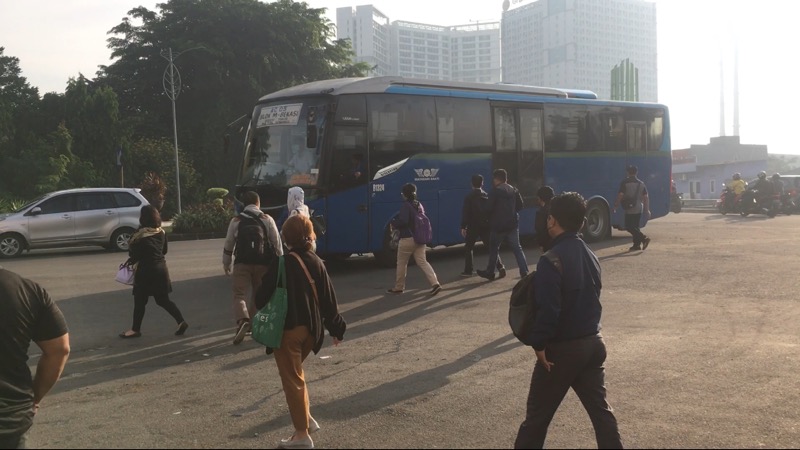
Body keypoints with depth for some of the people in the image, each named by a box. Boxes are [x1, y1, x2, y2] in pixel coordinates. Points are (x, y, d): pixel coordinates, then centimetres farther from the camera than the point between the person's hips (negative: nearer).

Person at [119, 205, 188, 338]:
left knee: (140, 301, 6)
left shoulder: (141, 234, -15)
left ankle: (136, 329, 15)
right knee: (163, 300, 13)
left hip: (146, 270, -6)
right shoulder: (161, 232, 5)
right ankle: (181, 322, 4)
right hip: (161, 268, 6)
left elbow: (133, 252, -9)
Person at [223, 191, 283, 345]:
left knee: (239, 293, -2)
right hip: (263, 263, 2)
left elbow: (228, 244, 8)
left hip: (242, 263, -1)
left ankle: (242, 320, -28)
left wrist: (226, 263, 20)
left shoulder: (236, 221, 3)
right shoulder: (267, 219, 3)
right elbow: (277, 243, 3)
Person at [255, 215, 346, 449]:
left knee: (292, 380, 3)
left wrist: (262, 311, 12)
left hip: (287, 329, -6)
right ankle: (306, 418, 29)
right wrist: (336, 328, 12)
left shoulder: (282, 263, -14)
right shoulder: (317, 262, 1)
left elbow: (264, 295, -9)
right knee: (296, 373, 25)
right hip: (310, 329, 6)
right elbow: (328, 298, 4)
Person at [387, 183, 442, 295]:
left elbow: (403, 221, -23)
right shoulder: (419, 205, 10)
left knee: (401, 263, 8)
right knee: (422, 262, 5)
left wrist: (394, 223, -6)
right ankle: (435, 283, -11)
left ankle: (398, 287, 19)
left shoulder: (405, 205, -14)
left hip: (407, 239, -7)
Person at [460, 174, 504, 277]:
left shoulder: (469, 197, -8)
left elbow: (465, 213, -11)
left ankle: (468, 270, 4)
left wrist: (463, 227, -8)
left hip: (473, 226, -3)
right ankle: (500, 266, 5)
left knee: (468, 248, 8)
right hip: (485, 226, 3)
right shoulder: (487, 196, 3)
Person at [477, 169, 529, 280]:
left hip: (498, 225, -5)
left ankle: (490, 272, 17)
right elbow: (520, 205, 7)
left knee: (494, 248, 9)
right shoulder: (514, 190, 6)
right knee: (517, 248, 7)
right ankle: (524, 271, -1)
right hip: (513, 224, 5)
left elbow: (489, 208, -15)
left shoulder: (495, 191, -13)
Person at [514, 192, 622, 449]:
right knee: (600, 408, 14)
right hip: (594, 341, 7)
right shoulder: (590, 255, 6)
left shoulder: (552, 260, -20)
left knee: (538, 414, 6)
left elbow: (548, 310, -24)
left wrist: (539, 344, -15)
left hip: (562, 348, -7)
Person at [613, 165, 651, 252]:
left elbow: (620, 195, -13)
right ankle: (637, 245, 13)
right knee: (635, 227, 15)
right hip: (639, 209, 7)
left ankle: (644, 238, -16)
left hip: (629, 209, -7)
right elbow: (646, 197, 8)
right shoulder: (641, 183, 9)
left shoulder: (625, 183, -8)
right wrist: (647, 210, 12)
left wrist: (615, 206, -4)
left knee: (629, 227, -4)